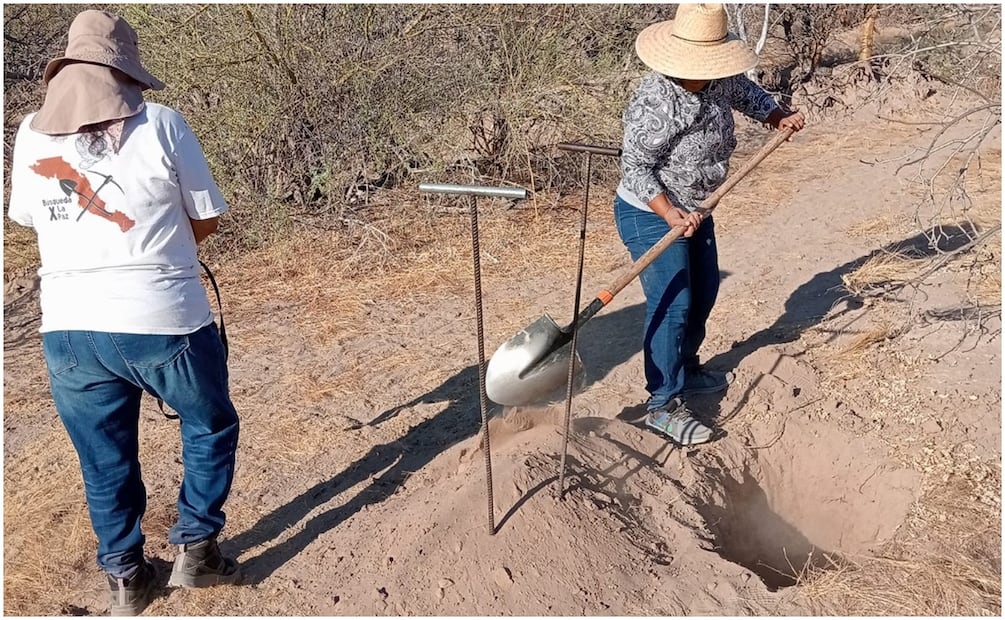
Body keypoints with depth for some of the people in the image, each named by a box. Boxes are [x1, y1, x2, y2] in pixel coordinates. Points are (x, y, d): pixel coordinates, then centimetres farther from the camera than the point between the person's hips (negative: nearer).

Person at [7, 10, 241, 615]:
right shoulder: (160, 124, -7)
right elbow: (206, 220, 0)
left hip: (69, 329, 4)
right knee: (211, 426, 20)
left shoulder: (31, 134, 6)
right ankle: (194, 549, 26)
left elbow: (28, 217, 20)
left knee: (105, 459, 19)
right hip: (165, 322, -4)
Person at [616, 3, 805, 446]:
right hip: (650, 215, -9)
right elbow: (635, 167, -26)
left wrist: (778, 116, 4)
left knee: (703, 292, 19)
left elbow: (745, 92, 19)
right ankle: (663, 405, 1)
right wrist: (669, 213, -34)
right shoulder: (655, 103, -29)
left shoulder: (717, 81, -4)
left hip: (694, 208, 9)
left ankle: (686, 368, 41)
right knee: (672, 305, -11)